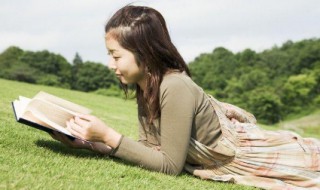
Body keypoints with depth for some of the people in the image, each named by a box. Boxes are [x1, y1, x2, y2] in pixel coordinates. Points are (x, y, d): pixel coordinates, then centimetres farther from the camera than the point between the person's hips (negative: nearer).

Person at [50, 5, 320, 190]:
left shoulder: (174, 87, -34)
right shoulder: (145, 87, -8)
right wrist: (90, 142, -13)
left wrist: (108, 136, -32)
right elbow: (149, 147, -5)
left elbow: (170, 165, -28)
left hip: (250, 154, -7)